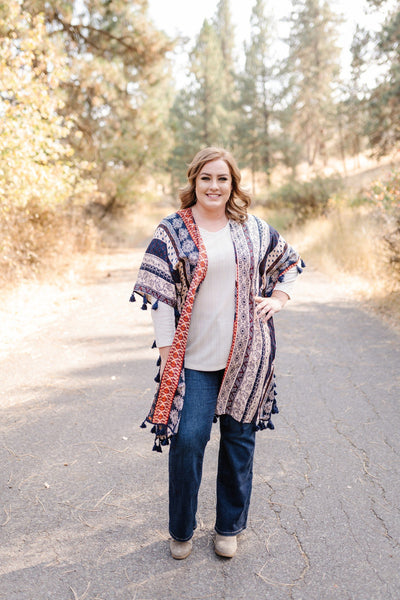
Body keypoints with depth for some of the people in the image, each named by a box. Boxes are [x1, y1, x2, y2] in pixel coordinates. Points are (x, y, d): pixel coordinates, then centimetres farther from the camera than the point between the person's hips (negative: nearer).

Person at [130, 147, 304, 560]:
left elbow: (289, 261, 23)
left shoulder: (253, 229, 8)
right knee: (188, 440, -3)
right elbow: (159, 293, -5)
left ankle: (229, 527, 31)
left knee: (239, 438, 11)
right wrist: (167, 351, -8)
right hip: (194, 357, -2)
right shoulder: (173, 231, -2)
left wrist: (278, 298, 7)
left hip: (247, 354, 3)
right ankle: (181, 531, 22)